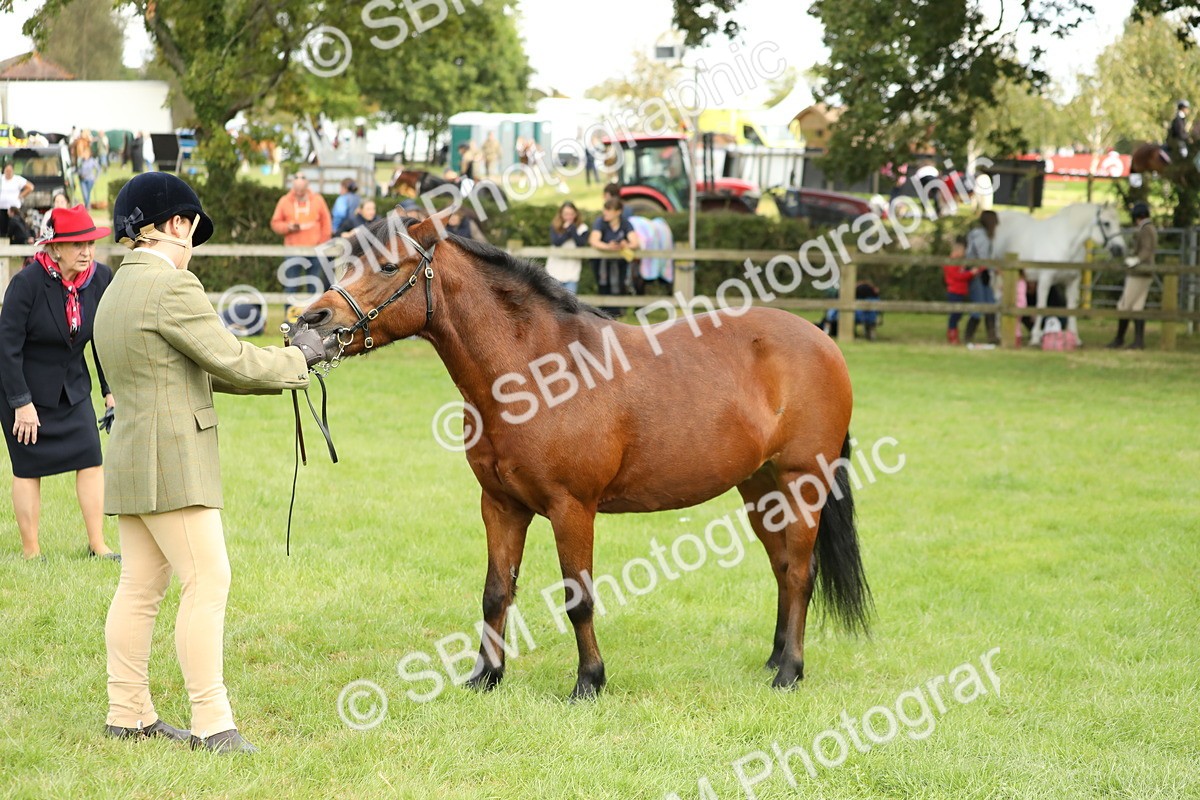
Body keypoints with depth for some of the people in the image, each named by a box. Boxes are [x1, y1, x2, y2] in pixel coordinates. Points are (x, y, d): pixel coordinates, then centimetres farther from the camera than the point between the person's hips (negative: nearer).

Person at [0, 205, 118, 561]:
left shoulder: (101, 278, -8)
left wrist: (111, 391, 4)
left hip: (73, 385, 5)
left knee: (90, 459, -1)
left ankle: (98, 545, 7)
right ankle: (31, 553, 11)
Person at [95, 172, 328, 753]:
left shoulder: (116, 292, 16)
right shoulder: (171, 286, -15)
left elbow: (200, 370, 18)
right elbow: (232, 362, -14)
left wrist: (283, 365, 14)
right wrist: (297, 358, 3)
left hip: (131, 460, 10)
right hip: (173, 460, -10)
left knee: (139, 587, 12)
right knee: (207, 581, -7)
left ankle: (128, 713, 16)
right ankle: (210, 721, -8)